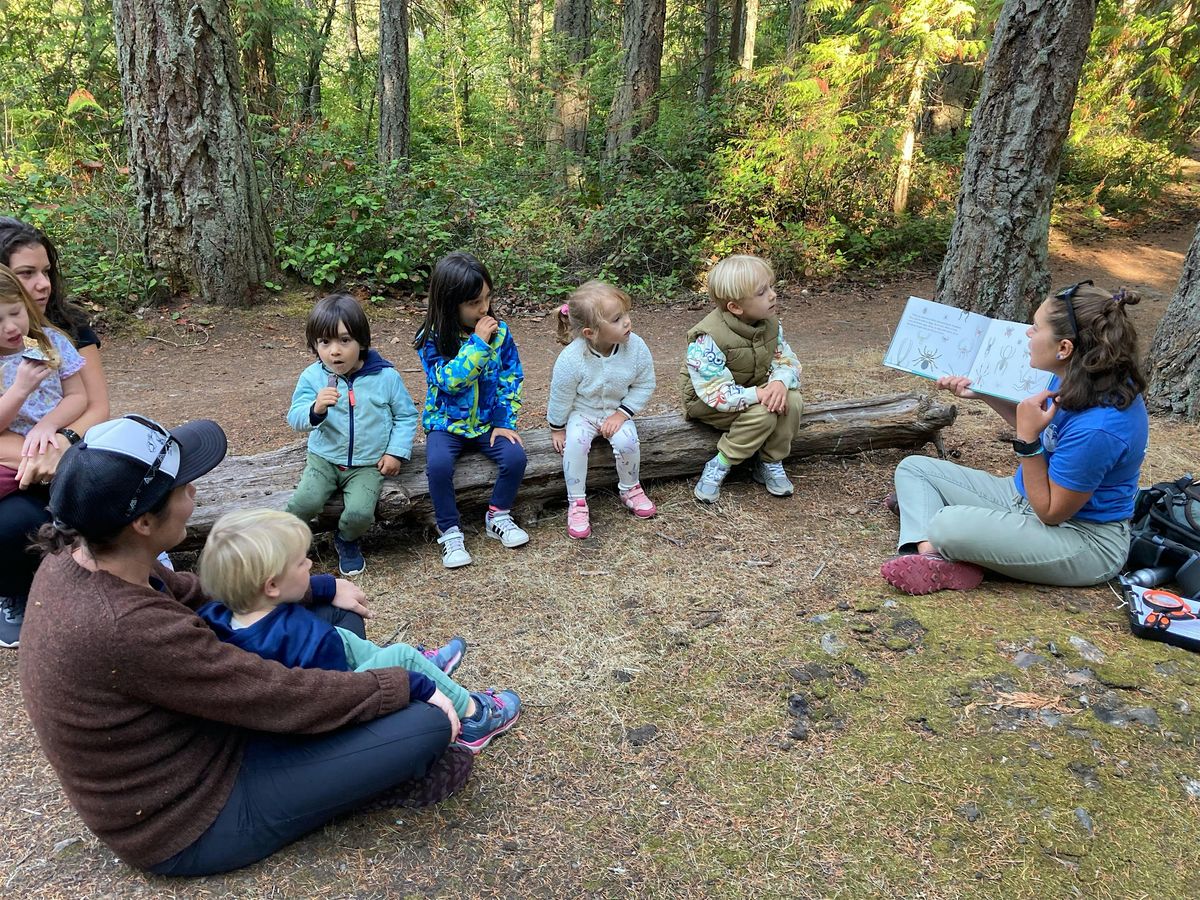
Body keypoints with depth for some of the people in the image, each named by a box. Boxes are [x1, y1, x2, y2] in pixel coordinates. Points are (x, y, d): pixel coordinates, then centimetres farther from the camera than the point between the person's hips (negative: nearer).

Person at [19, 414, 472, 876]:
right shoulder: (126, 627, -37)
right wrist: (405, 685, -14)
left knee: (338, 613, 12)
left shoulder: (81, 557, -10)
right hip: (192, 824, -9)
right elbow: (287, 697, -28)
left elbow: (195, 593, 7)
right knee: (427, 724, -16)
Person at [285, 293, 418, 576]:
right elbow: (295, 419, -12)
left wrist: (396, 452, -6)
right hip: (324, 458, 1)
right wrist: (315, 409, -34)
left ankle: (346, 541, 14)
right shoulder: (312, 377, -5)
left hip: (368, 464, -1)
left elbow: (406, 416, 3)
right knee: (304, 502, -24)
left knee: (360, 513, -23)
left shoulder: (386, 376, -7)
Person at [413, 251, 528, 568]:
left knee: (515, 456, -22)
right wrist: (478, 342, -27)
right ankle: (449, 531, -9)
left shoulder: (499, 331, -4)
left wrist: (504, 422, -8)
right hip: (447, 422, -2)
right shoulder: (431, 339, -12)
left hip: (488, 421, 3)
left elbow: (511, 378, 0)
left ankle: (498, 516, 3)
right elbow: (450, 380, -24)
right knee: (438, 465, -30)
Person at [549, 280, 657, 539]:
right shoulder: (571, 359, -28)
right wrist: (557, 429, -2)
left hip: (617, 411, 2)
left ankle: (630, 489, 7)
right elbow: (560, 397, -13)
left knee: (626, 441, -23)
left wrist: (622, 413, -16)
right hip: (580, 412, -2)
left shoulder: (636, 347, -22)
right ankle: (576, 502, -10)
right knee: (575, 443, -28)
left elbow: (644, 385, -8)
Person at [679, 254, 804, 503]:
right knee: (763, 414, -31)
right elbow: (715, 392, -34)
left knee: (793, 401, -18)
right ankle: (719, 466, -12)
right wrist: (759, 394, -38)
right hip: (707, 404, -7)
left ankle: (770, 463, -1)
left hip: (754, 390, 7)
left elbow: (787, 360, -4)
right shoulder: (708, 339, -32)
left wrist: (780, 382, -28)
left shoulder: (770, 323, -8)